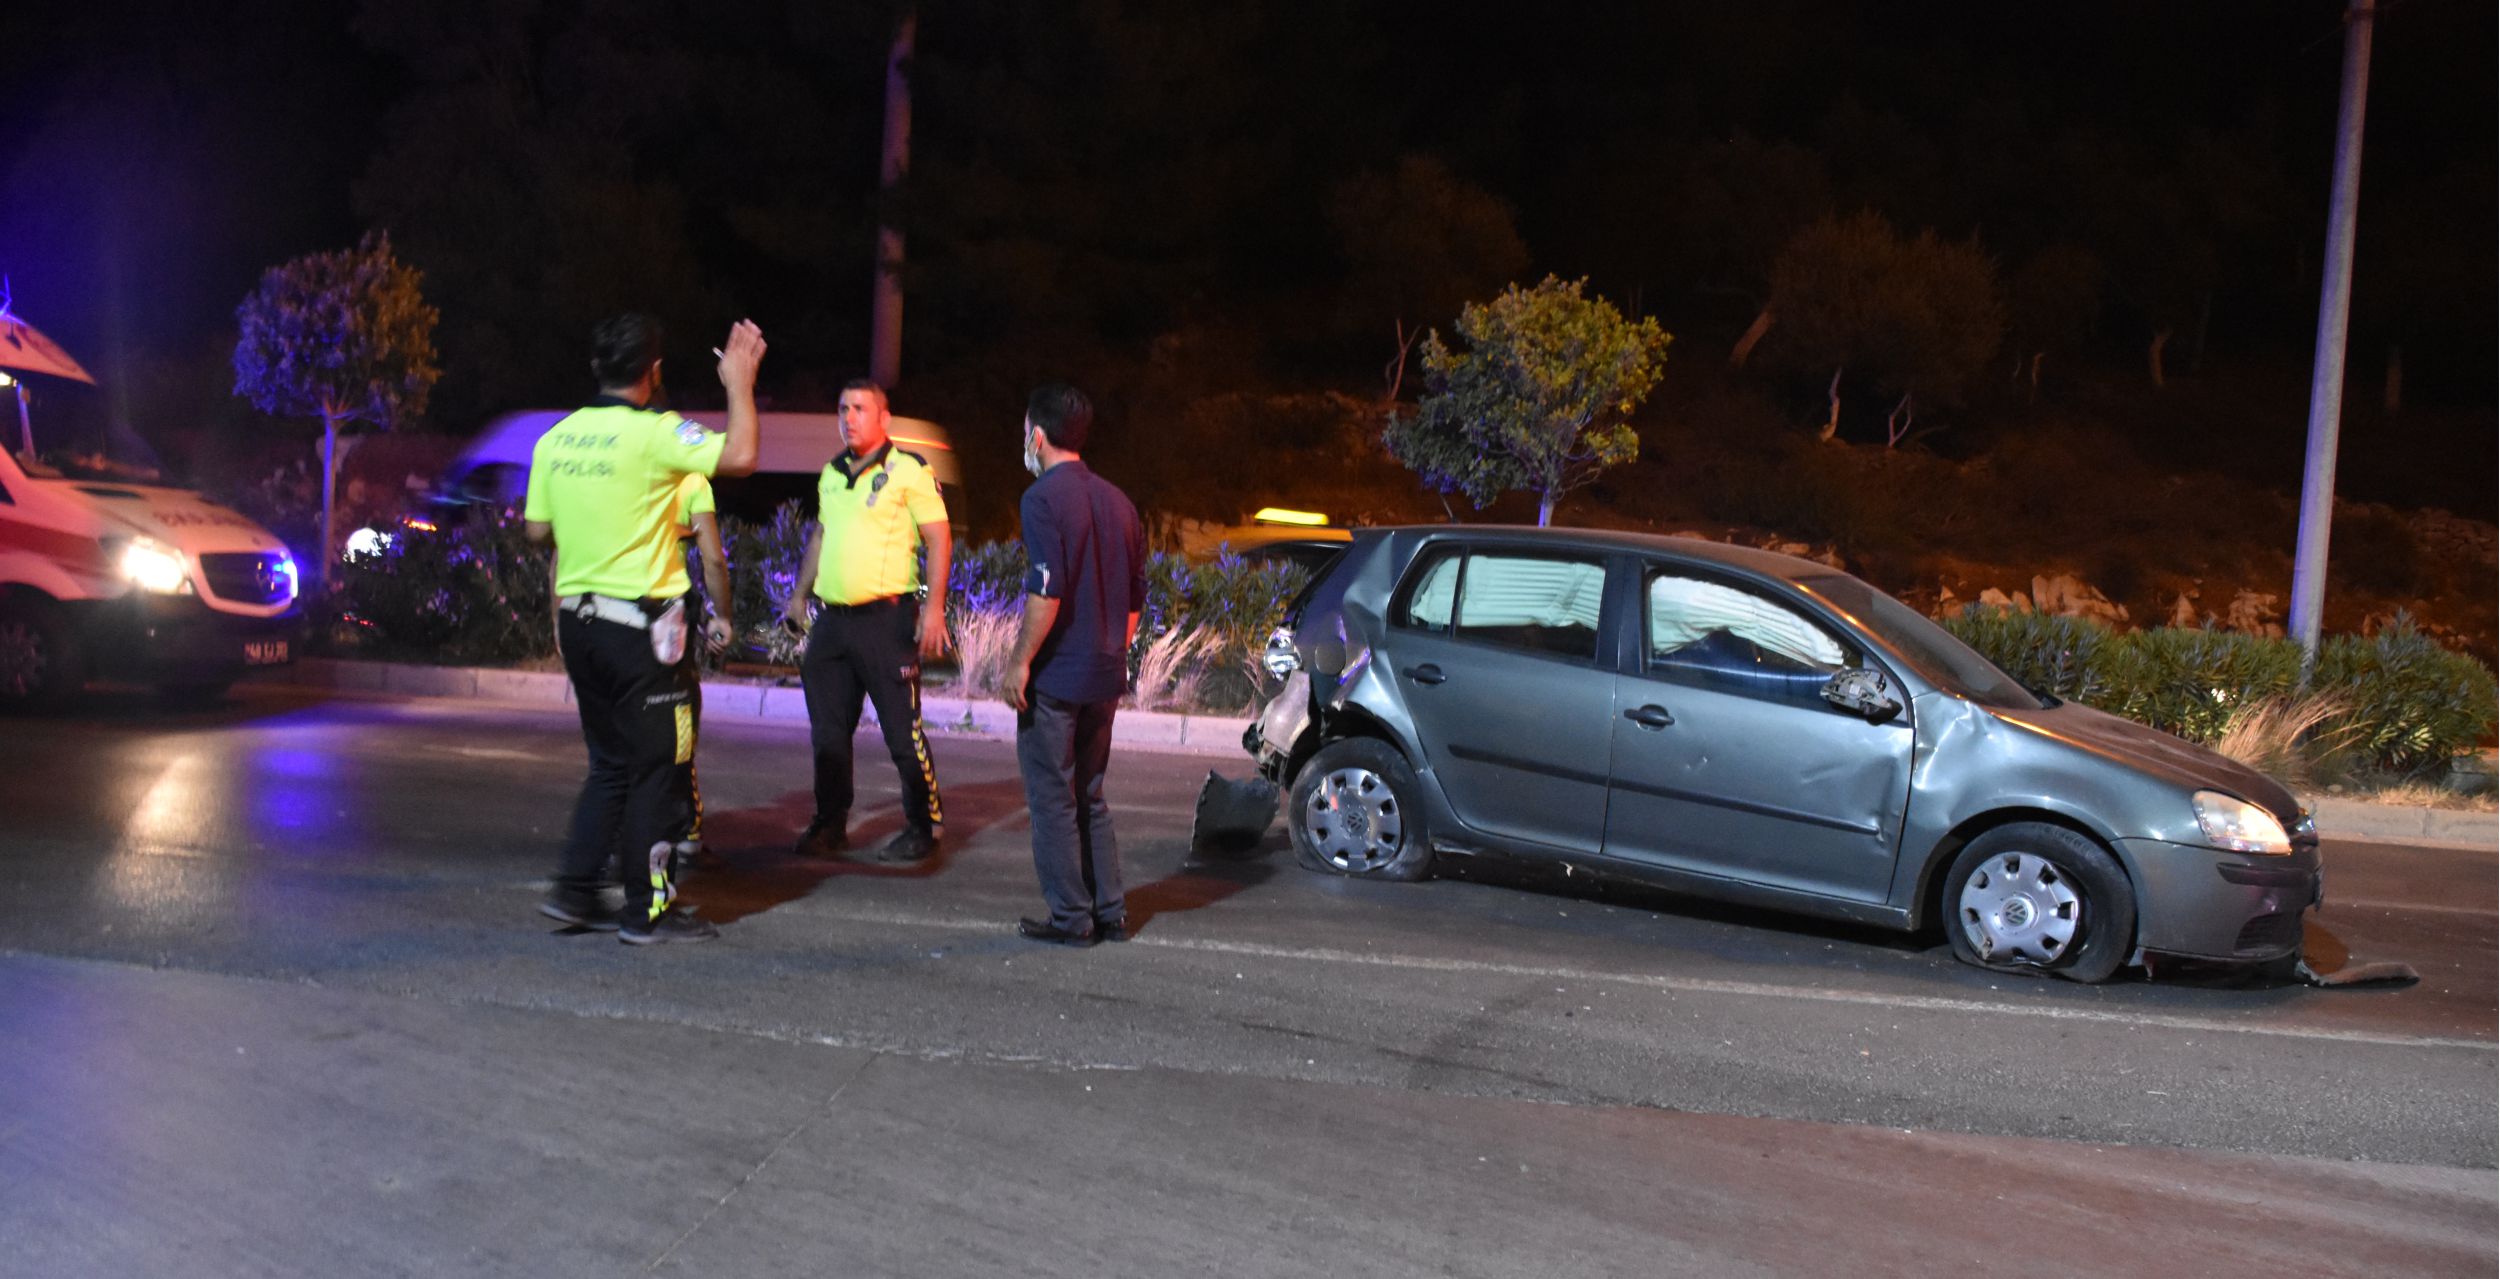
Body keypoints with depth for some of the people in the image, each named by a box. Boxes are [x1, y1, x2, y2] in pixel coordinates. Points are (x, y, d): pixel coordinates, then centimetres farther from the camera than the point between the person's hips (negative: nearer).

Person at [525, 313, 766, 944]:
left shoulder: (556, 438, 7)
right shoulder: (655, 433, -13)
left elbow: (540, 530, 13)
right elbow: (740, 455, -22)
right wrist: (739, 383, -8)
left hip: (578, 617, 7)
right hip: (640, 622, -7)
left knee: (612, 762, 18)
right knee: (655, 766, 2)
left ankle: (575, 889, 16)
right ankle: (648, 910, 6)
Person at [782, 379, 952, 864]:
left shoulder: (908, 470, -6)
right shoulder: (831, 473, 14)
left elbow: (939, 539, -9)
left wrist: (934, 608, -17)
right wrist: (799, 596, 22)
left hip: (885, 619, -7)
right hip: (831, 619, 7)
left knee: (902, 731, -3)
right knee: (828, 730, 11)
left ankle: (924, 827, 7)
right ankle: (829, 825, 21)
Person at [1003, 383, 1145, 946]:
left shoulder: (1044, 498, -12)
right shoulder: (1116, 500, 12)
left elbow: (1047, 590, -21)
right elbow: (1135, 594, 14)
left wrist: (1019, 662, -15)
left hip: (1055, 674, -7)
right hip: (1104, 676, 7)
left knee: (1052, 798, 2)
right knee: (1090, 796, 16)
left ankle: (1070, 917, 5)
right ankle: (1109, 913, 17)